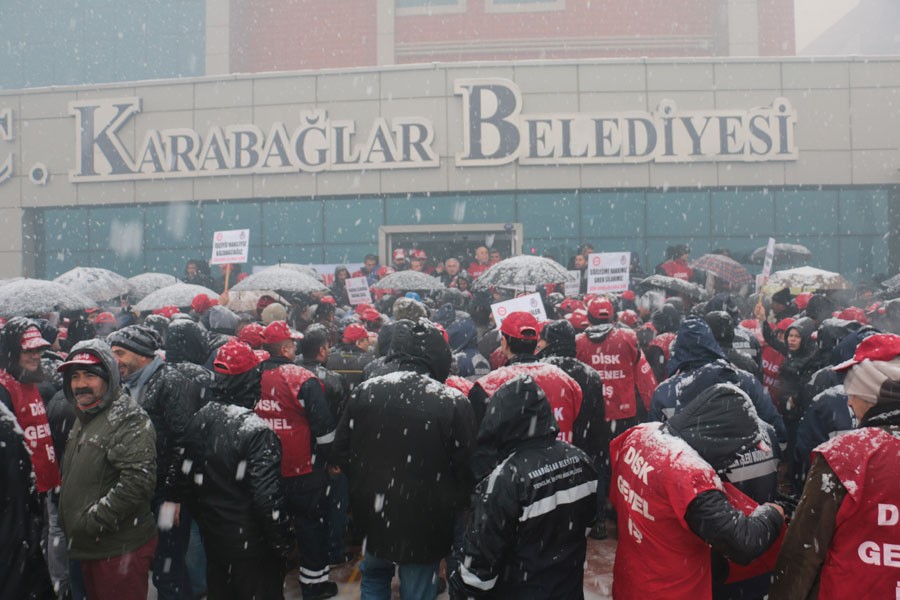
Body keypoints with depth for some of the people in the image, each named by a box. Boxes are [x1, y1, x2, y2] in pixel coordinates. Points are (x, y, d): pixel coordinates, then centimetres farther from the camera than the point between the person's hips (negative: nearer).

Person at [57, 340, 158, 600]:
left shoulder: (129, 419, -19)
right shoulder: (84, 417, 12)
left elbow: (138, 481, -27)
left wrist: (92, 521, -22)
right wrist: (66, 517, 15)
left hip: (120, 549, -9)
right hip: (88, 547, 9)